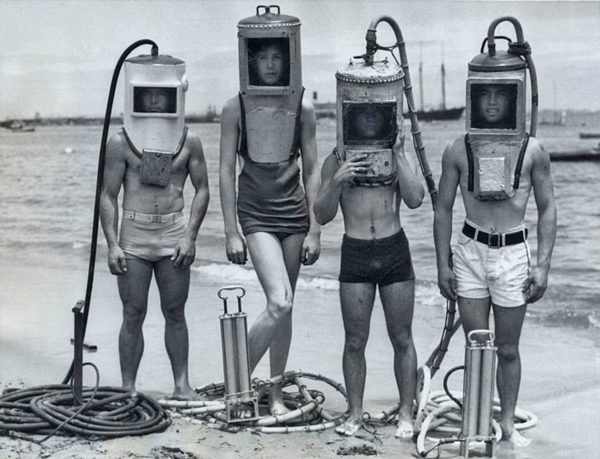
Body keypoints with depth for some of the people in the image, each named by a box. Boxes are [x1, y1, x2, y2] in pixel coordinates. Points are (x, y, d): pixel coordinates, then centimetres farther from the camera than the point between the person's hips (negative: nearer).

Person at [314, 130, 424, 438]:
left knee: (402, 339, 5)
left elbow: (414, 200, -9)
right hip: (355, 254, 0)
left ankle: (406, 413, 15)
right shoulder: (336, 162, 5)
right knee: (355, 341, 4)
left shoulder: (395, 157, 6)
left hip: (395, 251, 0)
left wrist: (399, 154, -9)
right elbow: (322, 216, 0)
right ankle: (355, 413, 16)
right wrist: (337, 182, -15)